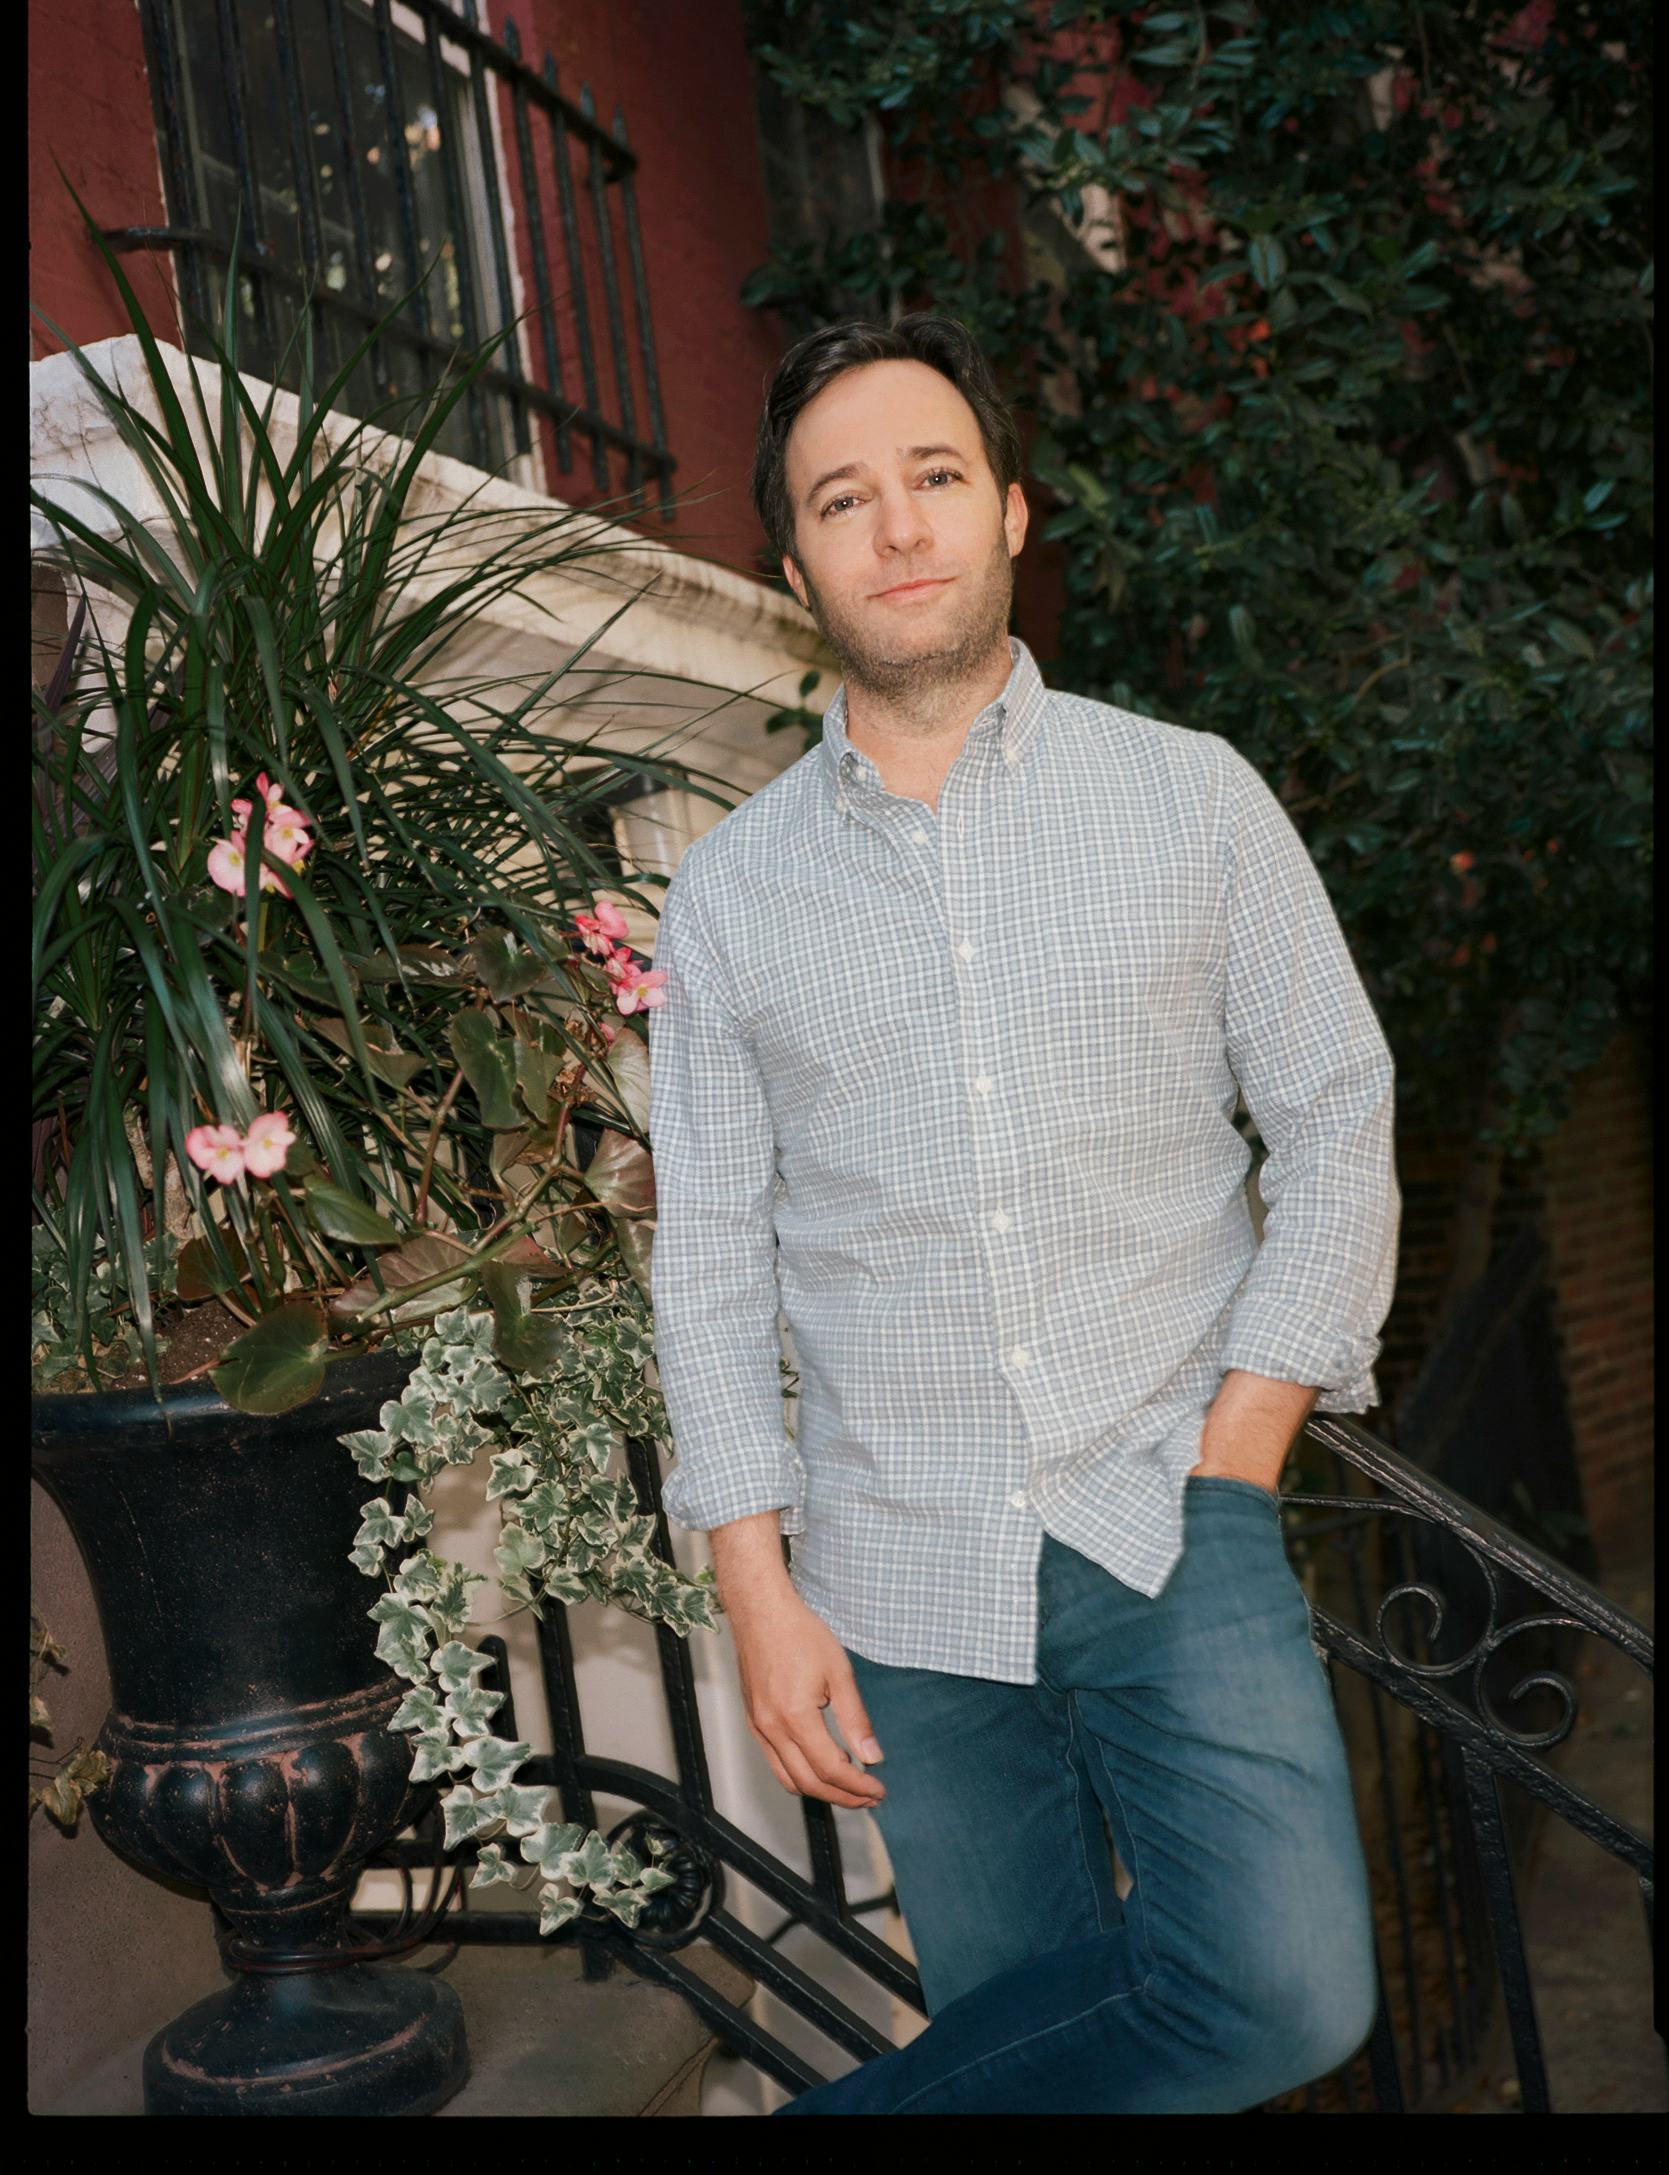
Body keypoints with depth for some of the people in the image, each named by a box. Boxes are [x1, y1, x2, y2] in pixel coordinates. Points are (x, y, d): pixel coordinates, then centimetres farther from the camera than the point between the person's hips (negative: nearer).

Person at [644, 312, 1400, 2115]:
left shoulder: (1197, 799, 2)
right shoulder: (729, 893, 4)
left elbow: (1335, 1117, 4)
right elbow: (710, 1257, 5)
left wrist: (1244, 1442, -6)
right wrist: (759, 1588, -2)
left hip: (1171, 1528, 0)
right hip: (905, 1571, 1)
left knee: (1285, 1992, -16)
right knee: (1024, 2018, 8)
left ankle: (850, 2125, 3)